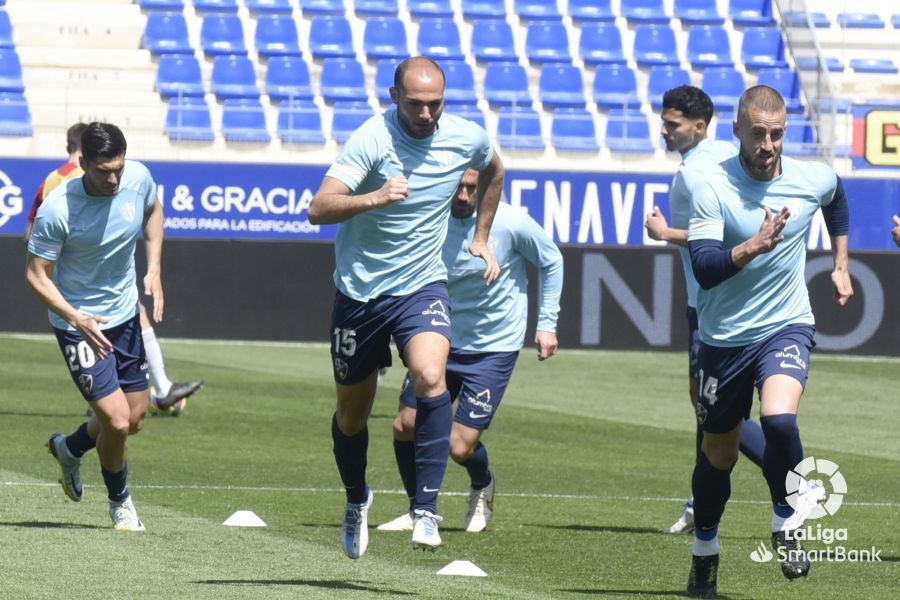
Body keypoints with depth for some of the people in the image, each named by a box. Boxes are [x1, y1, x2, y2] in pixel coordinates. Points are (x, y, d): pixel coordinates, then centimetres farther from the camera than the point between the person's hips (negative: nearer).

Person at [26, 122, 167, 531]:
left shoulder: (138, 178, -12)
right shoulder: (57, 210, -27)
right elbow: (36, 275, -18)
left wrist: (153, 269, 1)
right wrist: (77, 319, -31)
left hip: (125, 315, 6)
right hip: (78, 324, -6)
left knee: (133, 420, 13)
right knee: (117, 421, -12)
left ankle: (69, 448, 44)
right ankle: (119, 500, 18)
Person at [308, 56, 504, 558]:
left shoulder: (467, 138, -5)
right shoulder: (371, 140, -17)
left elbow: (494, 171, 22)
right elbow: (319, 209, -27)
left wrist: (481, 238, 23)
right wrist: (374, 198, -43)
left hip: (423, 286, 1)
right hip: (360, 289, -1)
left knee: (431, 378, -28)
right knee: (352, 412, 12)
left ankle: (427, 509, -24)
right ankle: (356, 500, 42)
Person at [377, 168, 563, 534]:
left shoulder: (510, 223, -15)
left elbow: (551, 261, 3)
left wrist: (547, 323, 0)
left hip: (494, 349, -4)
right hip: (443, 340, 4)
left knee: (460, 446, -9)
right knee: (405, 425, -5)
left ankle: (483, 486, 28)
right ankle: (417, 511, 19)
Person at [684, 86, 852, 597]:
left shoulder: (813, 180, -5)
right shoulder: (713, 189, -14)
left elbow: (837, 199, 23)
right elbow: (704, 268, -25)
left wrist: (841, 264, 24)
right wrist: (752, 247, -40)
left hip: (786, 327, 0)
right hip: (725, 338, 0)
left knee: (779, 418, -28)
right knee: (719, 453, 12)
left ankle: (788, 524, -6)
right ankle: (705, 554, 36)